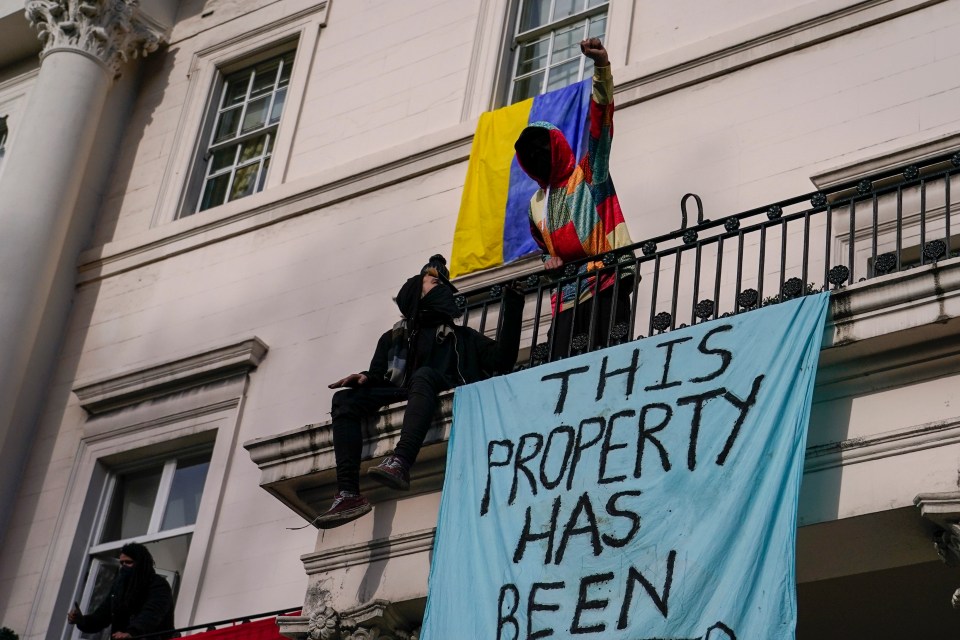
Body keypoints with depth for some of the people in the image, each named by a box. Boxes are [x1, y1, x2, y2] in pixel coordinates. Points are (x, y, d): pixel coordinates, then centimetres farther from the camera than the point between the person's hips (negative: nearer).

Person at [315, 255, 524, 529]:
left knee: (424, 375, -34)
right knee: (345, 399, -21)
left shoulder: (461, 337, 29)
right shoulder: (392, 338, 33)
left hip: (446, 396, -2)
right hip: (399, 399, 3)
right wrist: (365, 378, -5)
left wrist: (512, 306, 9)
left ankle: (400, 462, -57)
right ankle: (348, 494, -39)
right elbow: (379, 378, 19)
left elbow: (502, 360, 13)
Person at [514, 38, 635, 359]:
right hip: (566, 293, 5)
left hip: (606, 283, -5)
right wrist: (549, 259, 14)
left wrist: (601, 67, -16)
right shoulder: (536, 204, 24)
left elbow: (600, 121, -4)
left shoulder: (589, 175, 8)